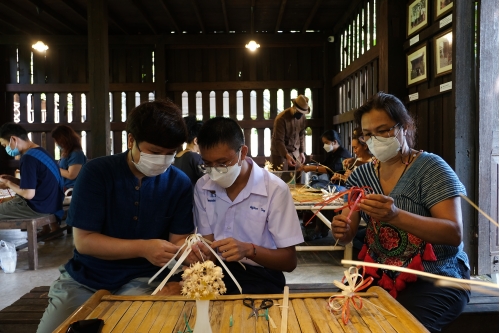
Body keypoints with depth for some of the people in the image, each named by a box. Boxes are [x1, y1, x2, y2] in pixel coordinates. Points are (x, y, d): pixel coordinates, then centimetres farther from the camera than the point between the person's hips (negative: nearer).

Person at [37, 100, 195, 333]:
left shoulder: (179, 183, -7)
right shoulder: (96, 172, -12)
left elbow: (179, 239, -6)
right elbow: (83, 240, -15)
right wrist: (142, 248, -27)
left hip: (141, 279, 0)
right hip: (84, 278, 1)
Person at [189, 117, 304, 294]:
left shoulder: (274, 189, -12)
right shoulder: (202, 187, 2)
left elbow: (289, 261, -9)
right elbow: (209, 243, 5)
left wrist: (249, 250, -26)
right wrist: (203, 254, -20)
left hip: (258, 275, -4)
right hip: (216, 270, 4)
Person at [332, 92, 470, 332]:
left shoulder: (430, 168, -9)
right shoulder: (361, 175, 5)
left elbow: (455, 234, -19)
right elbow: (346, 235, 4)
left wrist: (395, 216, -35)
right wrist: (341, 230, -22)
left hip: (436, 277, -4)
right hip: (379, 276, 5)